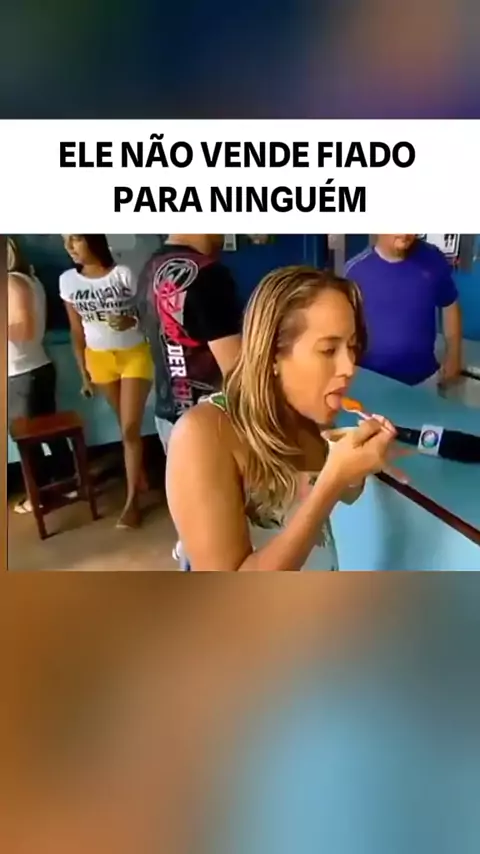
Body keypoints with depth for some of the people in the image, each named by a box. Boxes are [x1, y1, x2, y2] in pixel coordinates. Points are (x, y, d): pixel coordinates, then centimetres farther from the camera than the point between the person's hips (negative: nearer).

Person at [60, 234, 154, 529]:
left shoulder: (124, 274, -13)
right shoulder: (68, 280, -3)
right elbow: (77, 332, 4)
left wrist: (130, 321, -28)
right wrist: (84, 373, 6)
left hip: (135, 356, -3)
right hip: (100, 360, 3)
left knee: (131, 428, -5)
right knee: (127, 426, 13)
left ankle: (132, 500, 3)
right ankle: (140, 474, 34)